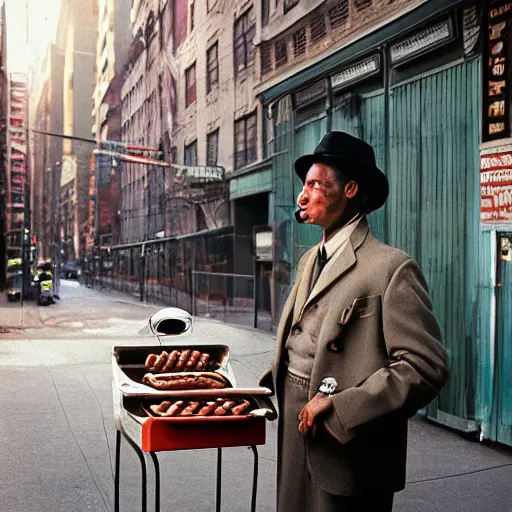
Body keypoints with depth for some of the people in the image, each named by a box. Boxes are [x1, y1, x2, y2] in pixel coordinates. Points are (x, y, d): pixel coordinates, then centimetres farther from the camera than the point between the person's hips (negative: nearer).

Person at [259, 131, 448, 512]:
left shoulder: (391, 267, -15)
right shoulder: (310, 260, 10)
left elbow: (425, 366, -21)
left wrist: (339, 407, -22)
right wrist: (269, 384, 3)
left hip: (347, 450, -7)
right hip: (295, 432, 7)